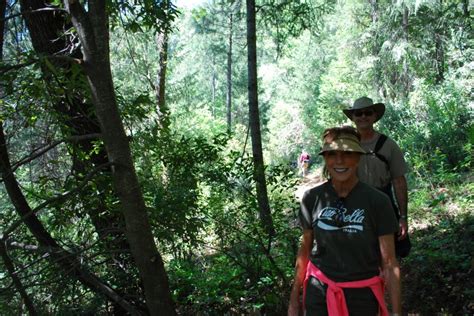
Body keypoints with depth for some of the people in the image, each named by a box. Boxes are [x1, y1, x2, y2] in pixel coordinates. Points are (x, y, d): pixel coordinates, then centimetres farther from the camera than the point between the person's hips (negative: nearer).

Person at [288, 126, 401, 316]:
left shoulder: (377, 201, -13)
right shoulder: (312, 198, -5)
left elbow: (389, 262, -8)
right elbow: (305, 249, 5)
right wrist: (294, 299, 9)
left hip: (362, 295, -1)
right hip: (319, 293, 2)